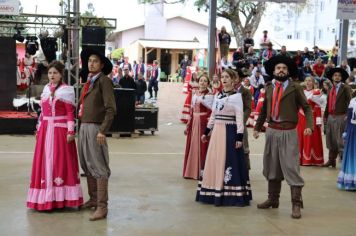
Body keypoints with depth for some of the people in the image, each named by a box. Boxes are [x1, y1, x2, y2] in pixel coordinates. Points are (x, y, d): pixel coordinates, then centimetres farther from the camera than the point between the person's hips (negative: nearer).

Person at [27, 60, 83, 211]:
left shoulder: (67, 90, -4)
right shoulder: (46, 89, 13)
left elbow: (70, 113, -8)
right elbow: (43, 112, 15)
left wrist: (70, 132, -13)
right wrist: (39, 129, 13)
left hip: (60, 130, -6)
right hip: (45, 130, 6)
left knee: (60, 162, -2)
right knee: (45, 162, 7)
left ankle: (60, 197, 2)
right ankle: (46, 198, 15)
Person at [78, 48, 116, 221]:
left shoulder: (104, 81, -7)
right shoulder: (88, 82, 16)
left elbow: (111, 108, -14)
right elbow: (82, 105, 17)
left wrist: (102, 131, -20)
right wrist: (81, 126, 7)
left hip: (95, 128, -8)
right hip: (83, 127, 8)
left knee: (99, 167, -5)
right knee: (87, 165, 13)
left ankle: (102, 207, -2)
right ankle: (93, 199, 25)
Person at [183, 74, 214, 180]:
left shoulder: (210, 95, -5)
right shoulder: (195, 95, 13)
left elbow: (212, 111, -14)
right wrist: (188, 125, 15)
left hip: (203, 122, -6)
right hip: (194, 122, 6)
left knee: (202, 146, -4)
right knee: (192, 145, 10)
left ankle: (201, 171, 2)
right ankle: (191, 171, 20)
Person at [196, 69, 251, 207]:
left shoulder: (236, 96, -6)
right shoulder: (217, 95, 13)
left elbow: (239, 118, -11)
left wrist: (239, 136, -17)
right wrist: (206, 131, 15)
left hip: (230, 132, -7)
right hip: (217, 131, 7)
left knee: (229, 162, -6)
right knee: (214, 161, 8)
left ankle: (233, 195, -1)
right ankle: (215, 193, 17)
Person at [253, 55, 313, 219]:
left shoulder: (295, 88, -3)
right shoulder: (269, 88, 10)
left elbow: (307, 108, -1)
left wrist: (309, 125, -16)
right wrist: (257, 127, 19)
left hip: (288, 132, -5)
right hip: (271, 131, 5)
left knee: (291, 167, -8)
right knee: (272, 167, 13)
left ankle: (296, 204, -2)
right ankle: (273, 199, 26)